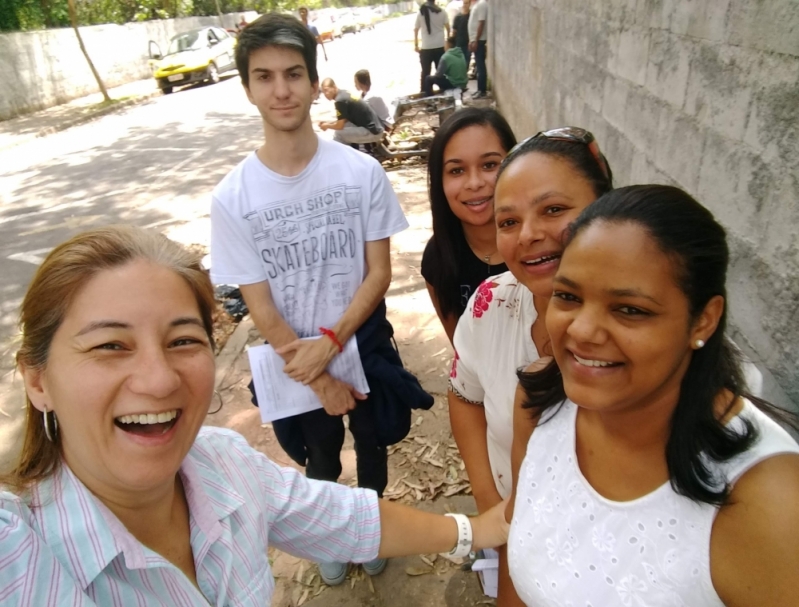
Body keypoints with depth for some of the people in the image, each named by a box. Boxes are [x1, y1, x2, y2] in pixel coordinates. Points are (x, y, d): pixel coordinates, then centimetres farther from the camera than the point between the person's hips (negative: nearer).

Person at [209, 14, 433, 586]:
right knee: (321, 459, 23)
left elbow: (379, 272, -11)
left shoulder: (363, 171, -17)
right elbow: (261, 307, -12)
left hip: (364, 342, 1)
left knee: (372, 444, 23)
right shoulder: (232, 198, -17)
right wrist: (320, 379, -11)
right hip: (295, 356, 0)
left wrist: (330, 342, -22)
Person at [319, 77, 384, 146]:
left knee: (338, 134, -11)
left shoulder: (340, 100, -17)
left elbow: (339, 126, -12)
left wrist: (327, 126, 6)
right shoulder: (344, 93, 11)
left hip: (372, 132, -10)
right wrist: (329, 122, 17)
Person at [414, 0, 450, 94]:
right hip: (440, 46, 0)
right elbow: (447, 27, 2)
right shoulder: (442, 12, 0)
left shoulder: (421, 13, 0)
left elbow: (415, 30, 3)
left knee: (425, 72, 7)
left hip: (426, 48, 0)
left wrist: (416, 45, 10)